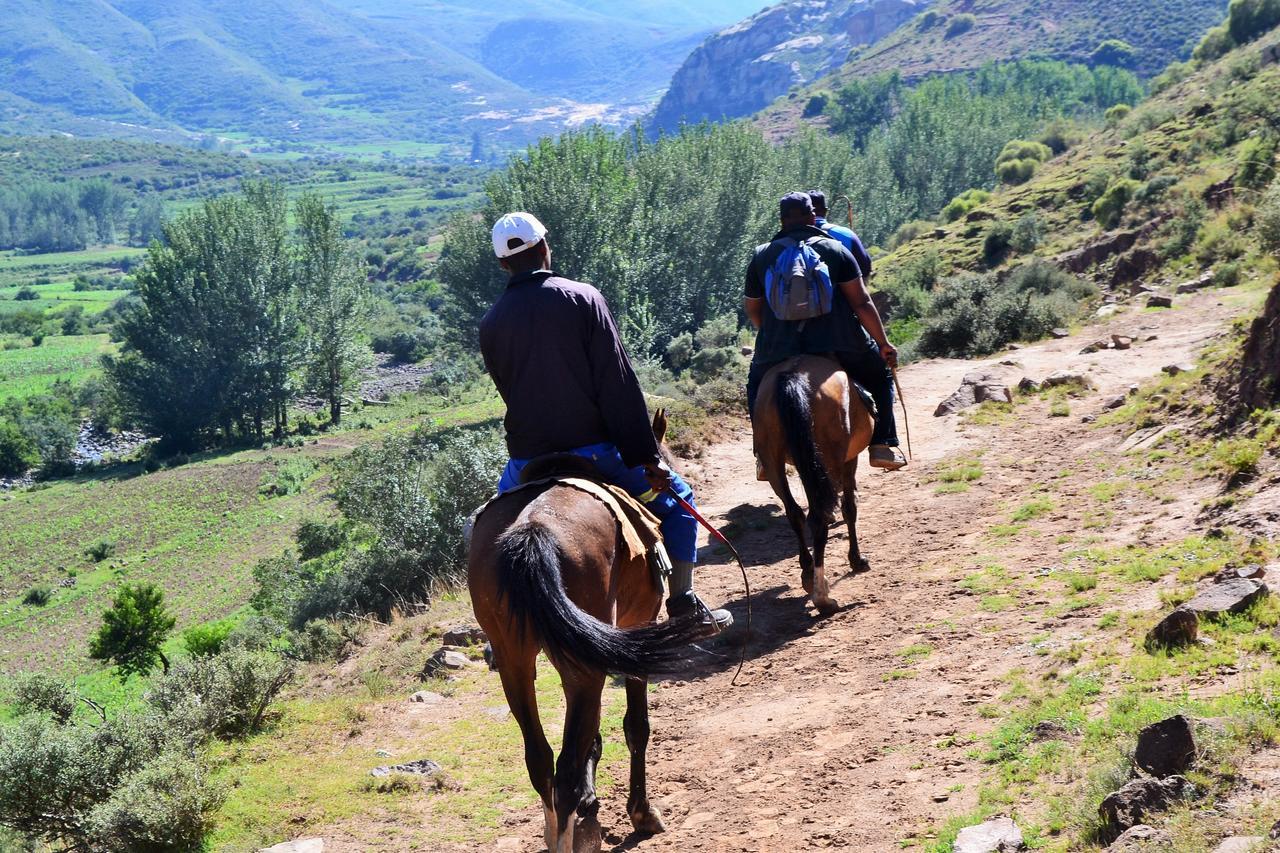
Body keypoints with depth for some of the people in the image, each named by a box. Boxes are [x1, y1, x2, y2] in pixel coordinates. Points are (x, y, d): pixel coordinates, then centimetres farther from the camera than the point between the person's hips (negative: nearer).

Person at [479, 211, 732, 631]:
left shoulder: (490, 324, 2)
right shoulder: (582, 298, -7)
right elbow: (619, 385, -11)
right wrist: (647, 456, -9)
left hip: (529, 458, 3)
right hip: (593, 448, -2)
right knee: (674, 498, 18)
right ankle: (684, 604, 12)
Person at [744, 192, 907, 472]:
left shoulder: (761, 256, 9)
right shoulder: (835, 250, 4)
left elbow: (751, 310, 16)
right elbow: (862, 302, -1)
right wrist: (884, 344, 7)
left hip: (778, 348, 2)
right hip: (839, 342, -1)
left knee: (757, 385, 31)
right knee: (880, 375, 23)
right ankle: (883, 446, 11)